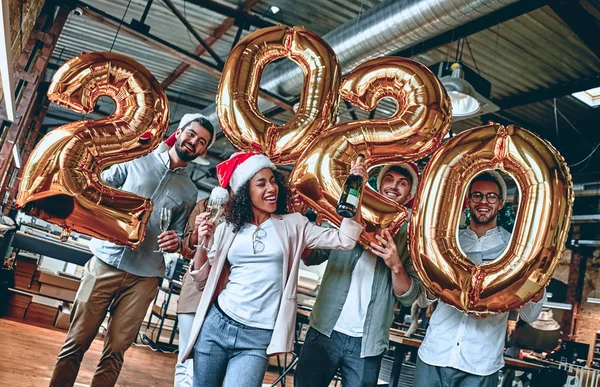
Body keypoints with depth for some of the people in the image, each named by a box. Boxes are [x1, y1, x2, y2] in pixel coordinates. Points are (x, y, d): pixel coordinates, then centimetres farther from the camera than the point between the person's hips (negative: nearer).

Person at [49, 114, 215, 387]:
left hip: (144, 277, 2)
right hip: (106, 263, -1)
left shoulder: (189, 192, 12)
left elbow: (179, 234, 15)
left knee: (115, 352, 4)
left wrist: (175, 242, -7)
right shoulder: (136, 159, 7)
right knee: (76, 342, 1)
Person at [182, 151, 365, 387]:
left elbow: (344, 240, -7)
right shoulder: (229, 228, 6)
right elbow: (203, 281, 9)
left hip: (258, 337, -2)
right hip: (216, 325, 2)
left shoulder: (292, 225, 3)